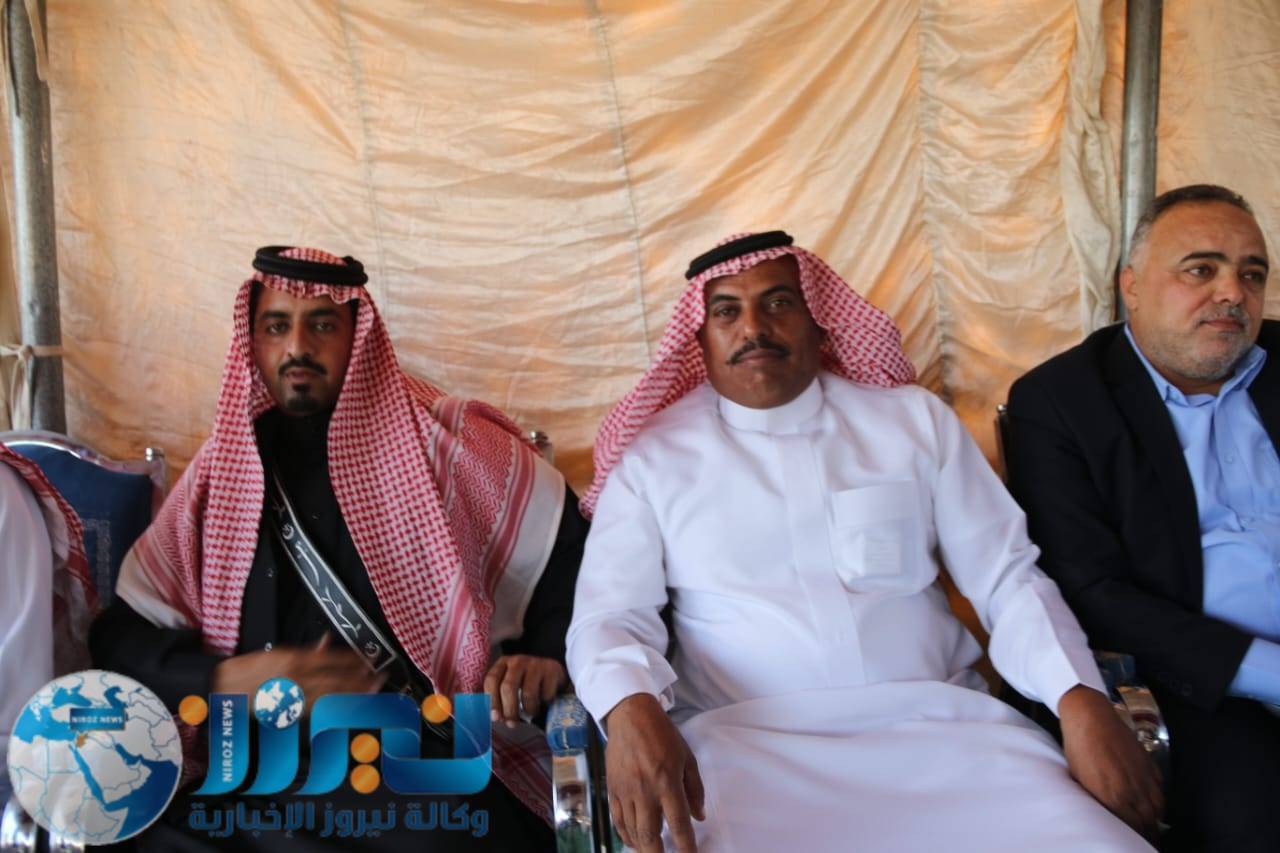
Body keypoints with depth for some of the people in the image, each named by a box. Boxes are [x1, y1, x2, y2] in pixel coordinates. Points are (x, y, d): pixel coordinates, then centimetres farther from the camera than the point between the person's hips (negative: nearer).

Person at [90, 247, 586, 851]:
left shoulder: (441, 444, 2)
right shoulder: (220, 470, 12)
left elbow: (580, 548, 7)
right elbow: (123, 633, 14)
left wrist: (548, 652, -10)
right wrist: (226, 680, -4)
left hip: (436, 763, -3)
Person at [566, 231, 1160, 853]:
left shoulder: (914, 419, 11)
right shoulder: (654, 455, 8)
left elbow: (1008, 578, 9)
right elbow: (611, 615, 1)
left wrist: (1081, 701, -8)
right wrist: (632, 711, -21)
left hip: (939, 724, 3)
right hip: (748, 742, -2)